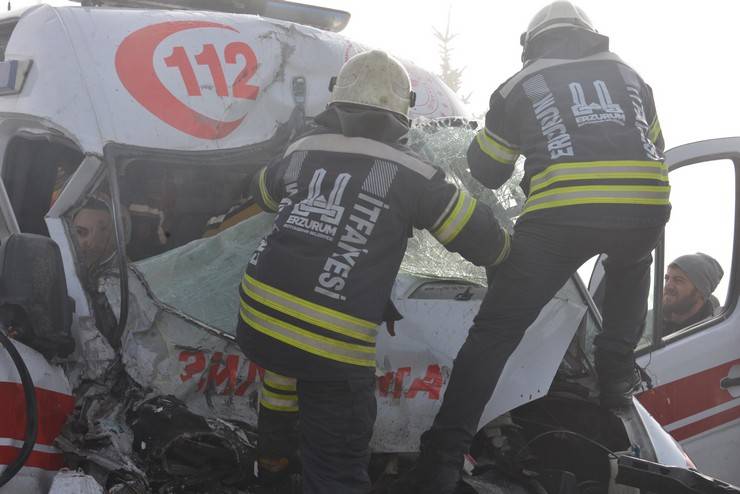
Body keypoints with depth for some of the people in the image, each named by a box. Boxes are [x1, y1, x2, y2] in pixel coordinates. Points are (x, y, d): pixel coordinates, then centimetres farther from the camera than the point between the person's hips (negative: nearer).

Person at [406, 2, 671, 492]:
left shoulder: (520, 87, 18)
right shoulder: (629, 75, 26)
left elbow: (485, 171, 26)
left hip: (559, 217, -3)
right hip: (646, 210, 3)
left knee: (495, 332, 0)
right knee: (631, 269, 40)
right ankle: (617, 375, 32)